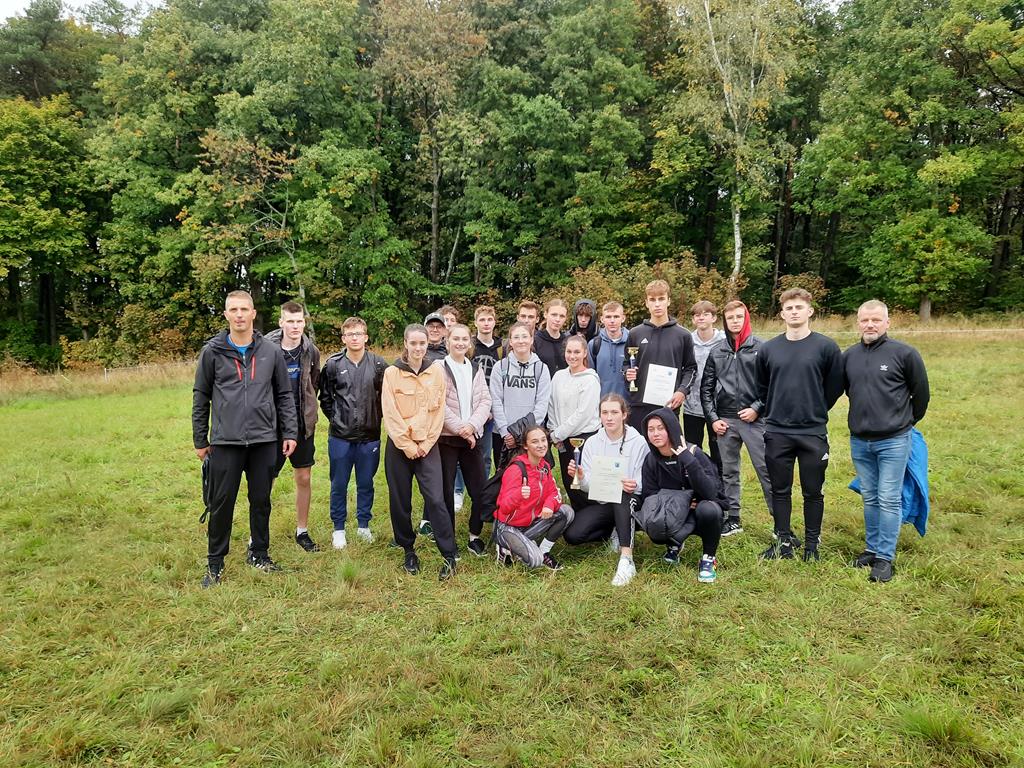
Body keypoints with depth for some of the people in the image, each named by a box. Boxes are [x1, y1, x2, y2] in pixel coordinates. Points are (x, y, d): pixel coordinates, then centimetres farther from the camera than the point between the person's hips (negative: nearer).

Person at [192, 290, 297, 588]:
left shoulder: (271, 351, 4)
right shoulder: (212, 351, 0)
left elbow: (284, 395, 8)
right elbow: (201, 398, 5)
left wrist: (290, 432, 3)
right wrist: (200, 440, 5)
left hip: (264, 440, 2)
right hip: (225, 441, -1)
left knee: (261, 501, 12)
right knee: (221, 503, 5)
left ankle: (259, 553, 29)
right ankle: (215, 562, 21)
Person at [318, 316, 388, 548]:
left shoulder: (378, 364, -3)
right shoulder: (333, 364, -2)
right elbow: (325, 397, 7)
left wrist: (377, 417, 3)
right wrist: (335, 418, 2)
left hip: (369, 436, 1)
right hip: (340, 436, 0)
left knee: (366, 483, 12)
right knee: (339, 485, 8)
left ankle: (363, 525, 28)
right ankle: (338, 529, 23)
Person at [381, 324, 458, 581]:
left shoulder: (436, 373, 3)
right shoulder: (392, 373, -3)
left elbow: (438, 412, 2)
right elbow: (390, 415, -7)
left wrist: (425, 445, -6)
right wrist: (408, 446, -10)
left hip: (427, 446, 0)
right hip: (399, 446, 0)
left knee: (435, 499, -8)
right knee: (400, 501, 7)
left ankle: (449, 556, 0)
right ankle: (409, 551, 25)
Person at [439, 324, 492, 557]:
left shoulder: (476, 369, 12)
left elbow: (485, 400, 4)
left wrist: (472, 425, -11)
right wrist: (460, 428, -13)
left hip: (473, 436, 4)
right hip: (446, 436, -4)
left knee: (480, 489, 3)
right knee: (446, 490, 3)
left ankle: (475, 535, 19)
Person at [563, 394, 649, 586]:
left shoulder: (638, 443, -7)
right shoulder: (592, 443, 2)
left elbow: (645, 483, -8)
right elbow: (589, 487, 0)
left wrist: (635, 486, -32)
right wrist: (580, 478, -24)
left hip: (628, 504, -3)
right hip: (601, 503, 3)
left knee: (621, 492, -38)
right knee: (572, 535, -21)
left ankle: (626, 559, -41)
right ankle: (614, 533, 7)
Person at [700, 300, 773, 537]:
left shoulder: (761, 348, 0)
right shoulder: (717, 352, 9)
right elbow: (706, 388, 10)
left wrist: (757, 408, -9)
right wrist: (712, 418, 3)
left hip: (754, 419, -3)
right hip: (725, 421, 4)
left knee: (766, 469, -2)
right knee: (728, 472, 10)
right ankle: (733, 519, 20)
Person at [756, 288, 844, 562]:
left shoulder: (827, 347, -4)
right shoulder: (768, 349, 4)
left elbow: (835, 386, 5)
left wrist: (816, 411, 8)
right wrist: (776, 412, 10)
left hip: (813, 433, -2)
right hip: (777, 432, 2)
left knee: (813, 492, 8)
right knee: (780, 490, 10)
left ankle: (812, 543, 22)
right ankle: (783, 541, 23)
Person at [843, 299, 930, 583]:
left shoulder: (904, 354, -9)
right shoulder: (849, 356, 4)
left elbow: (921, 394, 1)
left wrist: (906, 422, 12)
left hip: (893, 441, -4)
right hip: (859, 441, 4)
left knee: (889, 500, 0)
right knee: (870, 498, 15)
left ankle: (885, 557, 9)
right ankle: (872, 548, 27)